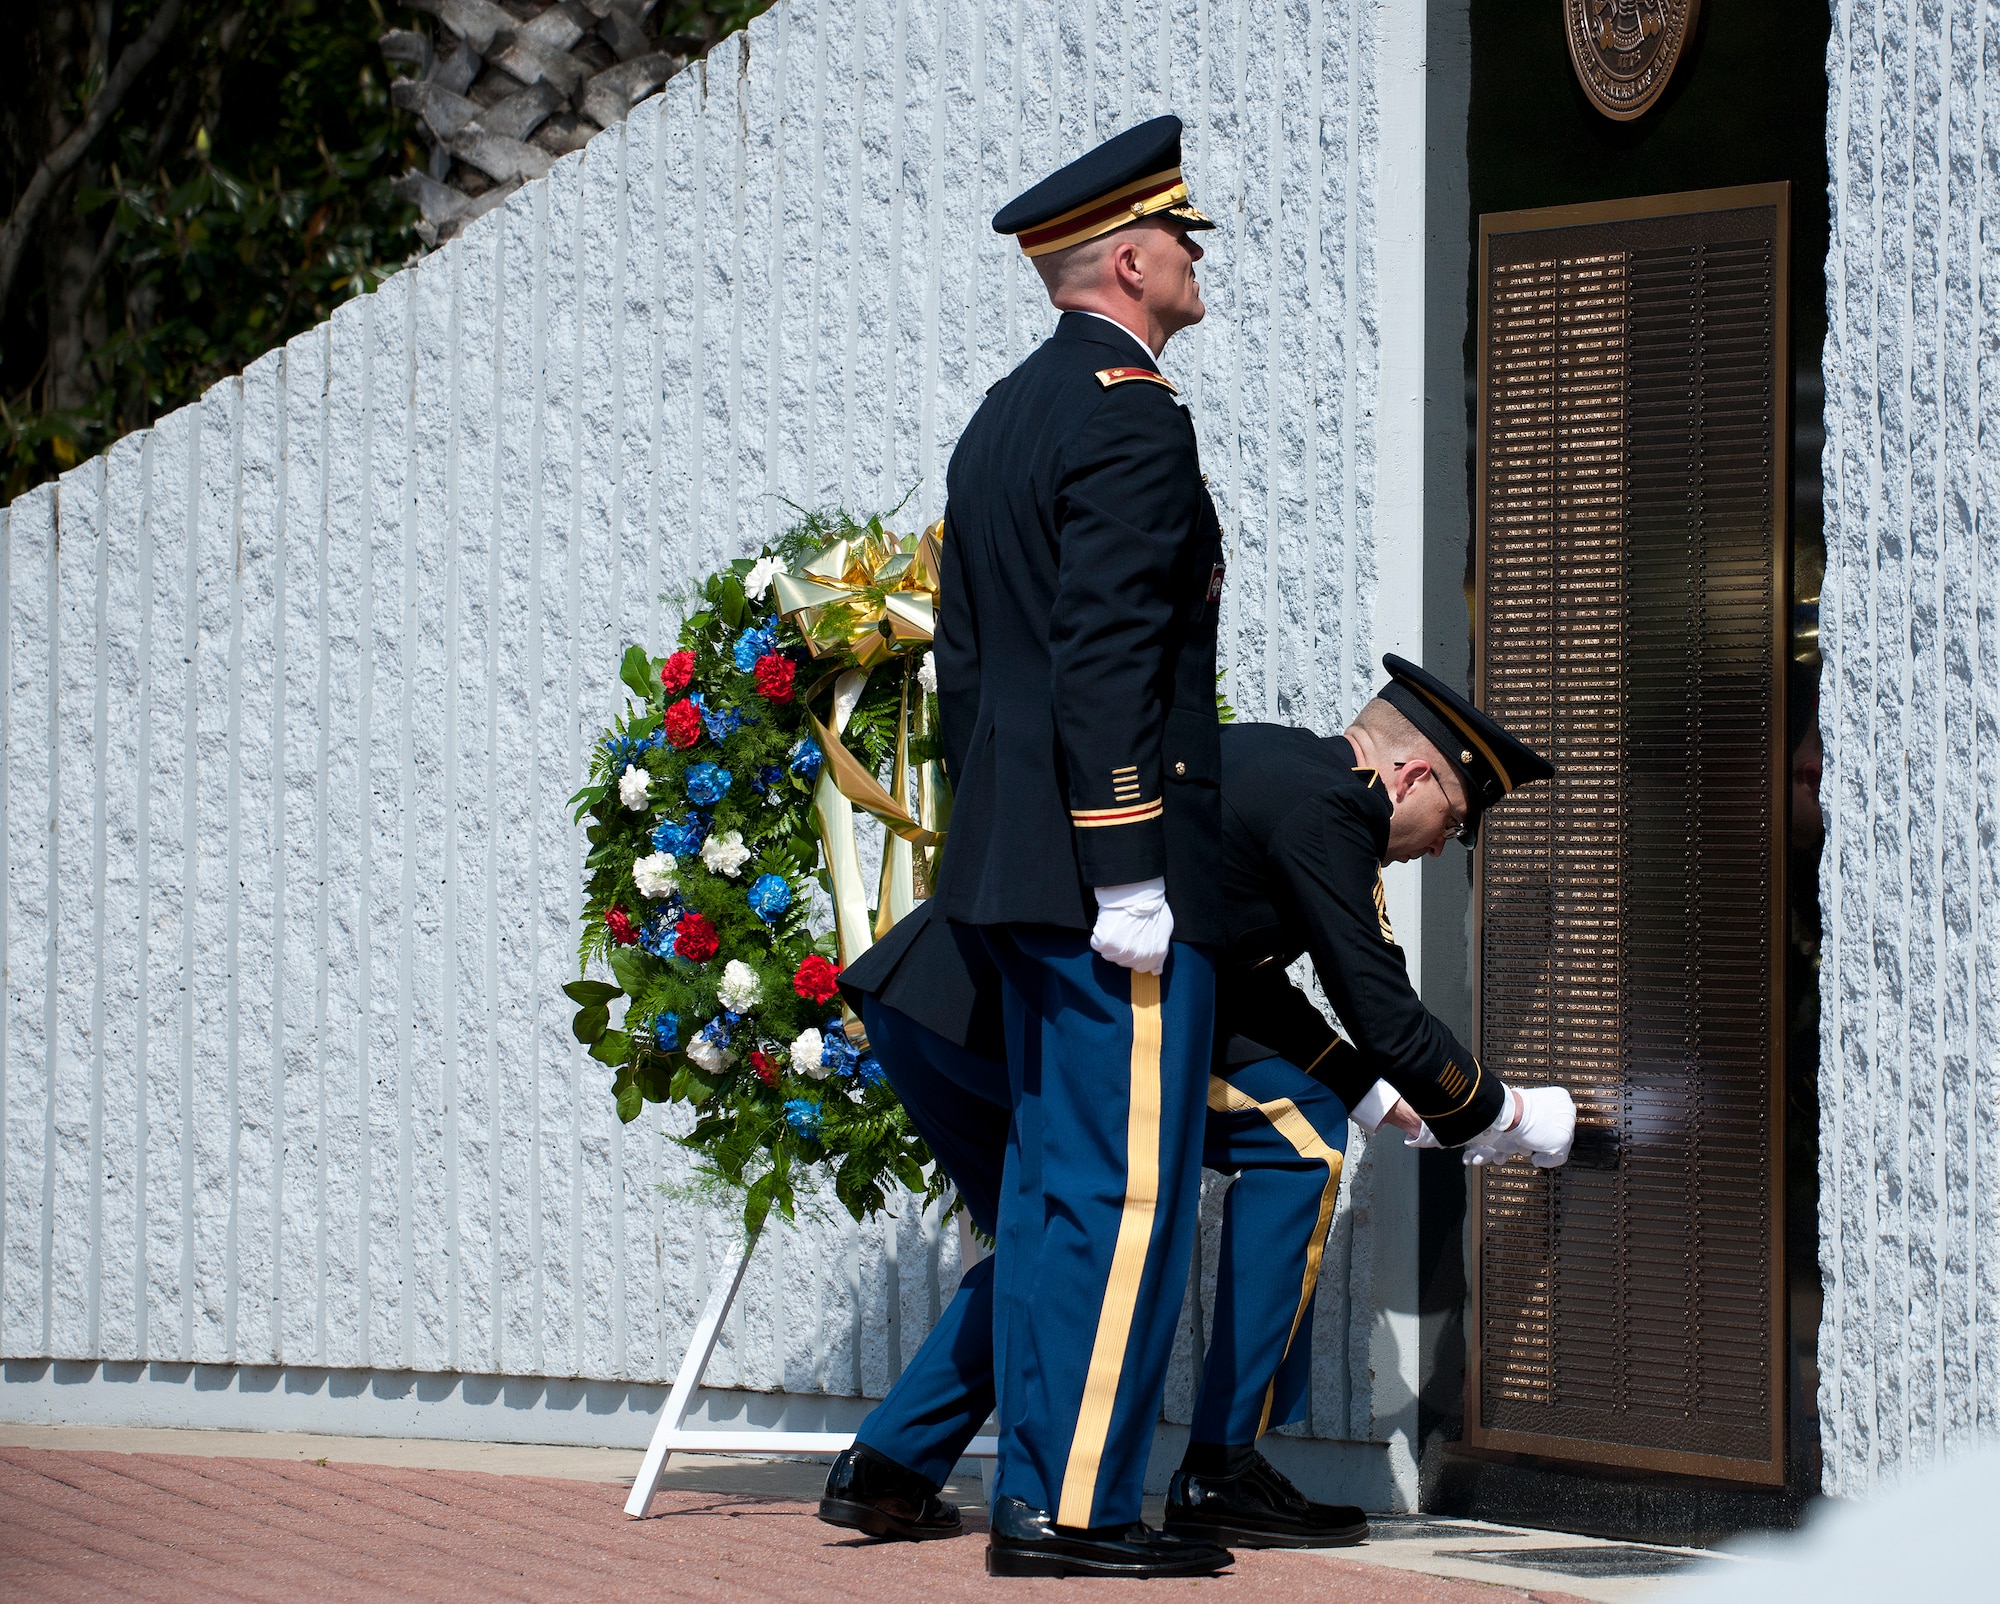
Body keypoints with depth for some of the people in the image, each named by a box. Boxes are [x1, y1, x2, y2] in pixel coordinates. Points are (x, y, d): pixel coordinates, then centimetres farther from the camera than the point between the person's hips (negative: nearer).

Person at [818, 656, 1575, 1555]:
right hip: (1015, 1008, -10)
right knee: (1295, 1135, 0)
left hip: (911, 988, 10)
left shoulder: (1264, 765, 24)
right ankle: (1222, 1472, 0)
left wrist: (1375, 1093, 34)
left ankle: (886, 1467, 19)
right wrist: (1504, 1119, 11)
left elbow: (1249, 991, 33)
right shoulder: (1325, 804, -5)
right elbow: (1387, 1017, -4)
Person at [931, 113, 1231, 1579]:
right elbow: (1107, 657, -20)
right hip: (1119, 855, -10)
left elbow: (965, 657, 20)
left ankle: (1037, 1492, 11)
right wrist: (1128, 871, -21)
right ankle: (1075, 1504, -8)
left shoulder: (1004, 420, 18)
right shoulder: (1134, 416, -12)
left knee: (1054, 1181, 11)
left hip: (1018, 861, 10)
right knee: (1130, 1192, -8)